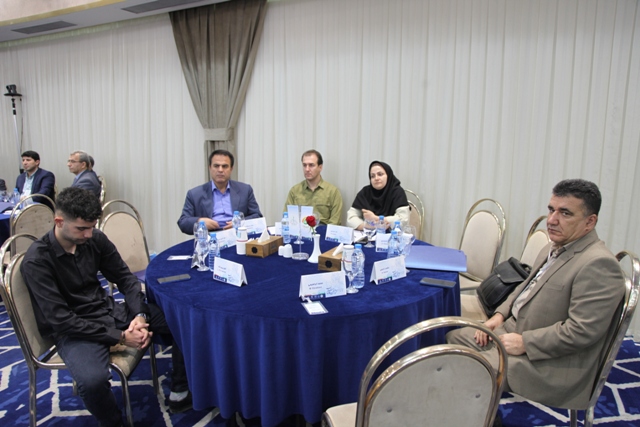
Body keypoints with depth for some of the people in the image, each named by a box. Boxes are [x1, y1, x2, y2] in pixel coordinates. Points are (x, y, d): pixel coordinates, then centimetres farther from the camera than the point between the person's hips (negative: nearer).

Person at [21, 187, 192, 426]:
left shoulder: (95, 239, -4)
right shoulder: (36, 261, -18)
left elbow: (125, 277, 4)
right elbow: (61, 319, -21)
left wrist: (139, 315, -14)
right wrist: (119, 336, -23)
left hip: (109, 311, 6)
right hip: (73, 330, -5)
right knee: (93, 380, -37)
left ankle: (180, 395, 12)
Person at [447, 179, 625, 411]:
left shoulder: (598, 265, -23)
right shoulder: (554, 248, 7)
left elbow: (582, 331, -28)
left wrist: (525, 343, -21)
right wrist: (500, 315, 6)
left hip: (551, 363, -10)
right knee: (452, 338, 11)